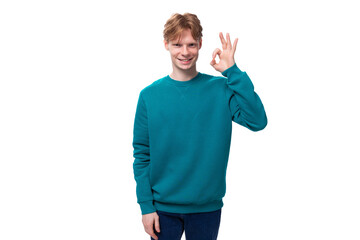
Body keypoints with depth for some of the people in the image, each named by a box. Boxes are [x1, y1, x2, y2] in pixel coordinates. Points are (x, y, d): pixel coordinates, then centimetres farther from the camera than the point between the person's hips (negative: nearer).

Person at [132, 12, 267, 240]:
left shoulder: (221, 89, -5)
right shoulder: (150, 95, -3)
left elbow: (257, 121, -19)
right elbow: (142, 155, -1)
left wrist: (233, 72, -20)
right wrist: (146, 205, -6)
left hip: (207, 206, 0)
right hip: (163, 207, 0)